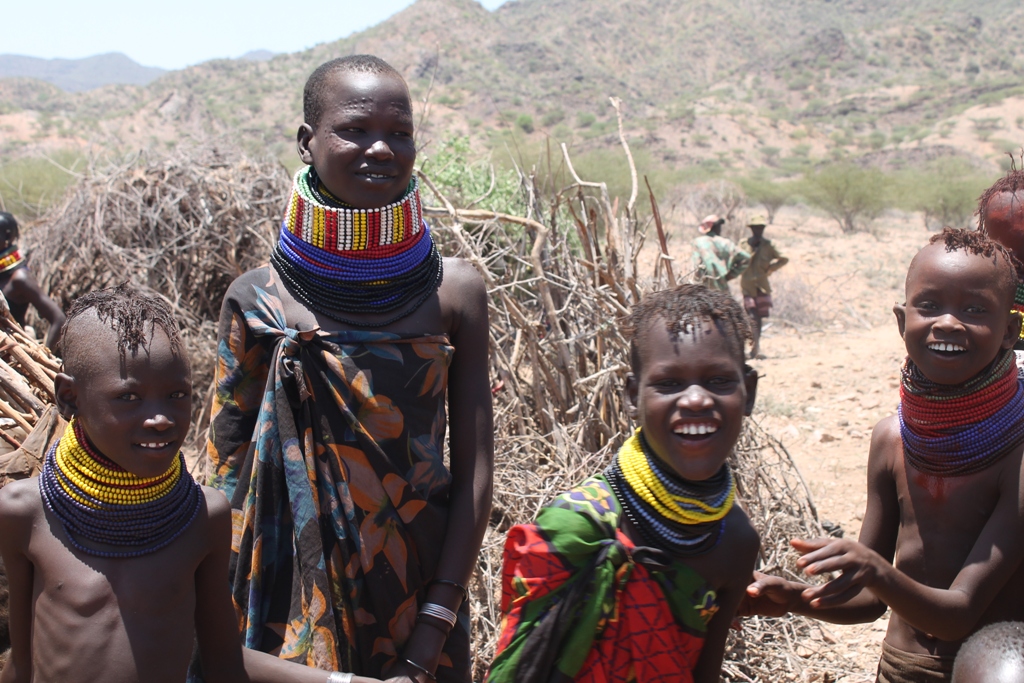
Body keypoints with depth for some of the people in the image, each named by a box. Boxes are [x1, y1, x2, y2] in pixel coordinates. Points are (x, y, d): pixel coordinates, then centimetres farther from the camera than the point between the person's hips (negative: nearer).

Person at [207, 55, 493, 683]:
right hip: (301, 601, 0)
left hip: (423, 593, 1)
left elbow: (475, 467, -6)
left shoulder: (455, 291, -8)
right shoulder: (260, 301, -9)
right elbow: (230, 472, -1)